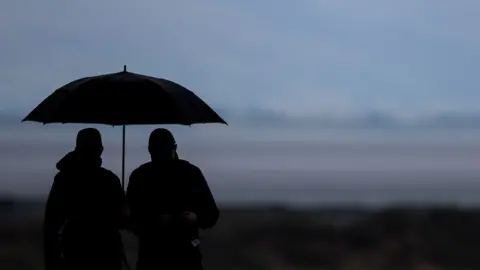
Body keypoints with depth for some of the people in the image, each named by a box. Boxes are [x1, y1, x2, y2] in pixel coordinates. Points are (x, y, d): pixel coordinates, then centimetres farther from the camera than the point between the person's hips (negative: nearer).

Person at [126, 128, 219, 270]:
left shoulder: (191, 173, 6)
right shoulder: (140, 176, 4)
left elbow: (211, 213, 9)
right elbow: (130, 217, 1)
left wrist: (196, 218, -14)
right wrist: (152, 222, -19)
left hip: (186, 256, 0)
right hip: (151, 257, 0)